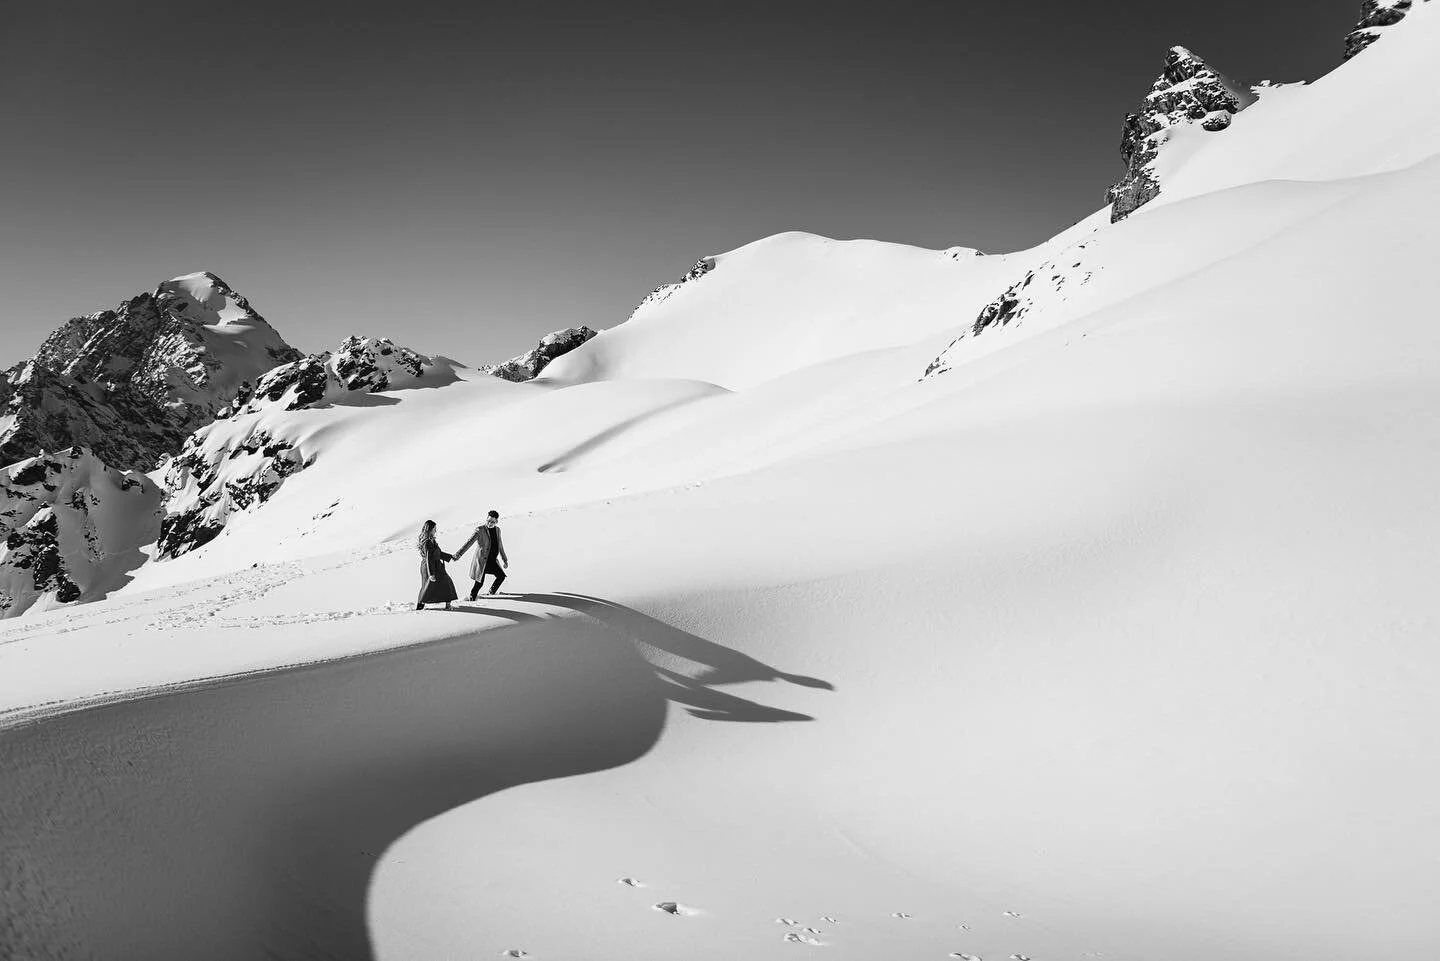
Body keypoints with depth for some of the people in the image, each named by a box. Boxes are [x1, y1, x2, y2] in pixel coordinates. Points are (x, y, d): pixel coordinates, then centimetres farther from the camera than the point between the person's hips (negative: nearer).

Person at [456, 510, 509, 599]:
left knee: (501, 576, 13)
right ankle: (472, 598, 12)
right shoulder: (480, 530, -12)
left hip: (492, 560, 7)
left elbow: (500, 545, 19)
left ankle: (492, 592, 35)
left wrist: (504, 560, 24)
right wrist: (459, 553, -34)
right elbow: (470, 542, -21)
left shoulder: (497, 530, 8)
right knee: (479, 582, -9)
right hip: (481, 560, -7)